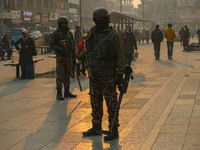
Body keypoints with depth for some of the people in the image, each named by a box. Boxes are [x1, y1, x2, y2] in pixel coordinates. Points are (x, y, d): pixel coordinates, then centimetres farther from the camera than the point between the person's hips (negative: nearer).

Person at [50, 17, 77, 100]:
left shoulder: (69, 33, 12)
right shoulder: (56, 33, -4)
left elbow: (73, 46, 15)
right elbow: (52, 45, -8)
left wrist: (74, 57, 11)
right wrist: (60, 49, -25)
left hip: (68, 57, 5)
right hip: (60, 57, -5)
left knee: (67, 74, 9)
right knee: (60, 75, -6)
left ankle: (67, 92, 16)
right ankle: (59, 94, -4)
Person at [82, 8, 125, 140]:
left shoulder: (114, 36, -9)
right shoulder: (93, 34, 10)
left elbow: (121, 57, -10)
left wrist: (120, 75, -13)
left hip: (108, 76, -7)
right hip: (95, 75, 7)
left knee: (111, 104, -1)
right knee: (95, 103, 13)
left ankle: (114, 131, 6)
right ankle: (96, 128, 25)